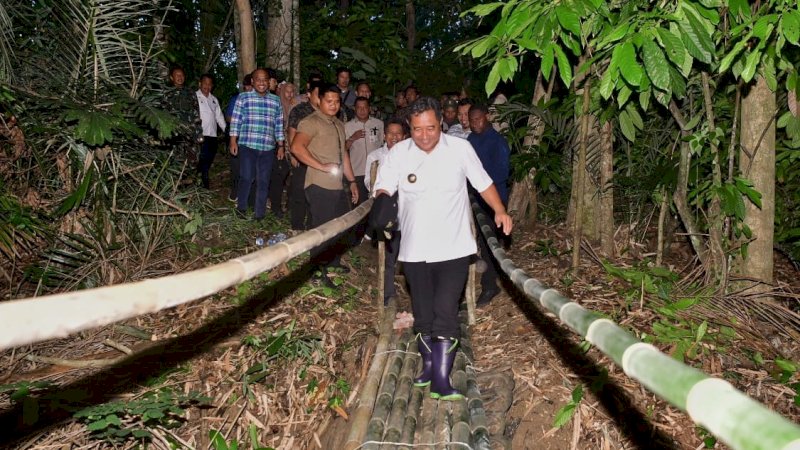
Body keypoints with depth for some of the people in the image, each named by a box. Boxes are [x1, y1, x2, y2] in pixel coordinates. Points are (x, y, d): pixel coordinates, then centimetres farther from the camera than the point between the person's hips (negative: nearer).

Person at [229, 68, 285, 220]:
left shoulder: (276, 100, 11)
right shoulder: (243, 97, 4)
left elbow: (279, 124, 12)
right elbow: (236, 120, 2)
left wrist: (281, 146, 10)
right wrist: (233, 141, -4)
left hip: (268, 147, 3)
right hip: (247, 145, -2)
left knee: (263, 181, 5)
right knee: (246, 177, -5)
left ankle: (260, 213, 14)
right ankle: (241, 208, 14)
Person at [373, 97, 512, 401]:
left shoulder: (460, 148, -4)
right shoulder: (399, 153, -2)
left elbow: (483, 183, 4)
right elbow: (383, 188, -8)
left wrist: (500, 211, -10)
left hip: (453, 248, -2)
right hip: (415, 250, 2)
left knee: (445, 315, -8)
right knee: (423, 315, 13)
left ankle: (441, 381, -2)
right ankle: (429, 366, 32)